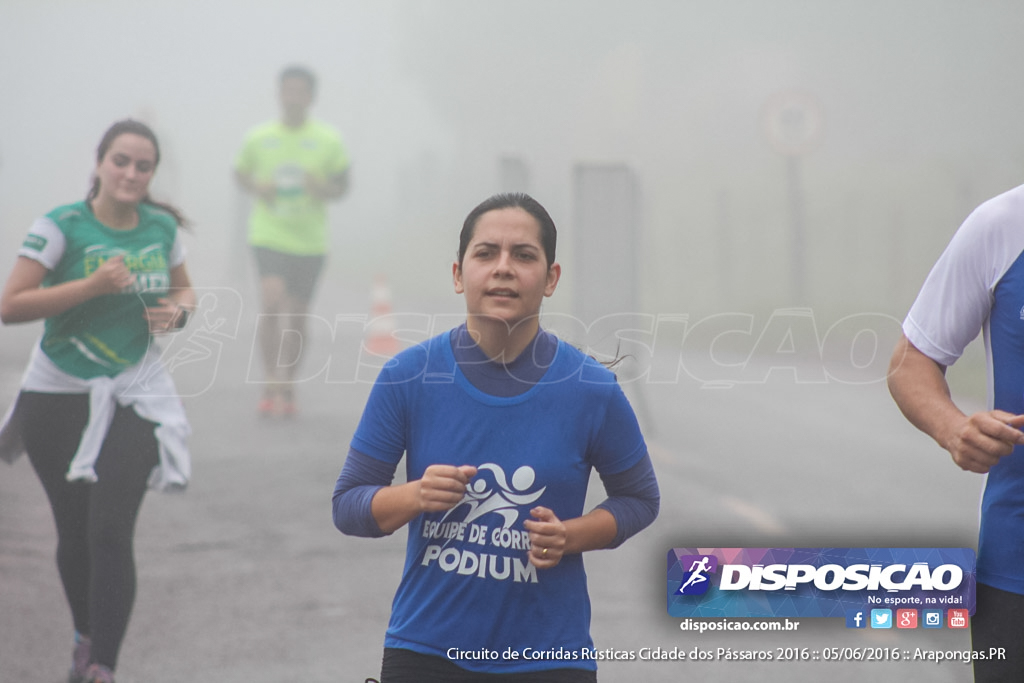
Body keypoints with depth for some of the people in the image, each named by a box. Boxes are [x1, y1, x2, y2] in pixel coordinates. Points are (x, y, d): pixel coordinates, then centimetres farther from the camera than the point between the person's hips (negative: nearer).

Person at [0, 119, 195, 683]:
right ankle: (86, 636, 37)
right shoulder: (61, 227, -11)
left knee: (111, 531, -12)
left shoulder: (162, 227, 2)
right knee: (74, 532, 10)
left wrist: (178, 311, -2)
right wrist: (92, 284, -23)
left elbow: (183, 287, 21)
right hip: (58, 398, -1)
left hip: (133, 398, 1)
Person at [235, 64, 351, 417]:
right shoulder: (258, 137, 1)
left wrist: (324, 189, -13)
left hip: (309, 239, 1)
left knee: (297, 315, 7)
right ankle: (270, 382, -10)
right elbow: (241, 172, 14)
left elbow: (342, 185, 9)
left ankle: (287, 387, 23)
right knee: (272, 302, -20)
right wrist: (257, 188, -7)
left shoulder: (329, 140, 0)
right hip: (268, 234, -1)